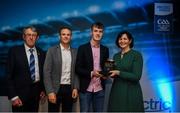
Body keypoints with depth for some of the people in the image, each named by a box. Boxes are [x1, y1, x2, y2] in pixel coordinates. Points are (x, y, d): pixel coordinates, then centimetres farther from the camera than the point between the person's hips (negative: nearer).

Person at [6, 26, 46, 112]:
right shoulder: (14, 51, -6)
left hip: (36, 92, 4)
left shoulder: (41, 53, 6)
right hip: (20, 93, -3)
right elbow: (9, 75, -8)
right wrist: (13, 96, -13)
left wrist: (43, 90, 7)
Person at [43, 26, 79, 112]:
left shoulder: (75, 52, 7)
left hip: (69, 89, 3)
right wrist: (50, 91, -15)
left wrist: (75, 88, -1)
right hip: (56, 89, -3)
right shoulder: (52, 50, -4)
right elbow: (47, 72, -8)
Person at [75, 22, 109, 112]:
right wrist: (91, 73, -19)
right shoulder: (83, 48, -2)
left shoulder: (105, 49, 9)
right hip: (86, 88, -3)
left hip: (100, 89, 3)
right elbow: (78, 69, -5)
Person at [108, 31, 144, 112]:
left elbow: (136, 77, -15)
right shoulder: (116, 56, 11)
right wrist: (109, 72, -2)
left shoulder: (137, 55, -8)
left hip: (131, 92, -5)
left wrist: (118, 73, -17)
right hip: (116, 91, 5)